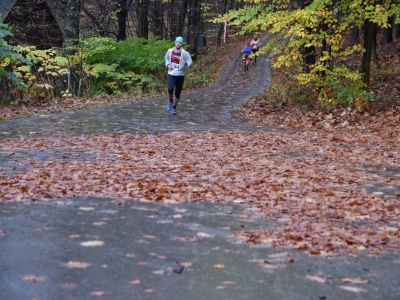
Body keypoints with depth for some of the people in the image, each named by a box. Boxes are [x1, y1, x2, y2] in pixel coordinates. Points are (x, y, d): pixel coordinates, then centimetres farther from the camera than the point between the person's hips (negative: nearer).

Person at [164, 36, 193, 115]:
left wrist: (186, 63, -37)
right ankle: (170, 101, 7)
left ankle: (174, 107, 29)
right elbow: (166, 58, 19)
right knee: (170, 89, -24)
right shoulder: (170, 51, 1)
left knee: (178, 93, 6)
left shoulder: (185, 53, -10)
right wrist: (168, 64, 0)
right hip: (171, 74, 1)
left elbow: (190, 62, -15)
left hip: (180, 75, -1)